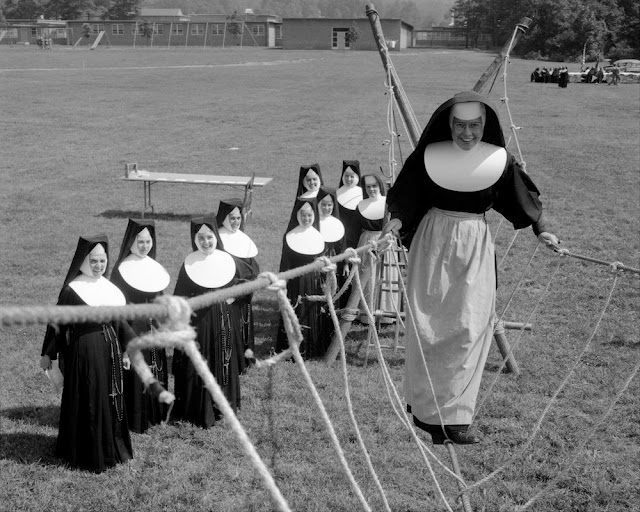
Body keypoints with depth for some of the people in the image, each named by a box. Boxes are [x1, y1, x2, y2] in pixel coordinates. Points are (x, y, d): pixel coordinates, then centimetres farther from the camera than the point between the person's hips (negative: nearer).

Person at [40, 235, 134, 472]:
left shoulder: (109, 287, 7)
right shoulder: (72, 290, -11)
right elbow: (57, 323, -8)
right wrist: (47, 354, -7)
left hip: (110, 350, 7)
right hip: (85, 351, -7)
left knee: (111, 400, 15)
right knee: (88, 402, 2)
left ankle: (112, 448, 30)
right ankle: (91, 455, 14)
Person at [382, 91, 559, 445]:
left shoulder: (499, 160, -2)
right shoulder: (429, 155, -5)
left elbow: (524, 199, 12)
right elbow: (404, 199, -2)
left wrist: (540, 230, 8)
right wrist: (396, 221, -20)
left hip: (475, 246, 1)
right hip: (434, 240, -1)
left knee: (469, 326, -3)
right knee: (428, 325, 1)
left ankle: (452, 415, 5)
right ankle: (425, 408, 15)